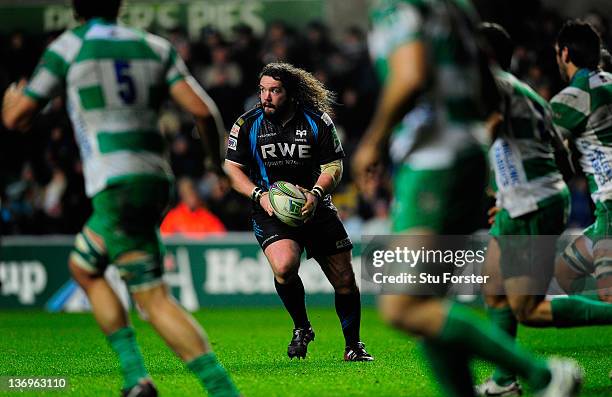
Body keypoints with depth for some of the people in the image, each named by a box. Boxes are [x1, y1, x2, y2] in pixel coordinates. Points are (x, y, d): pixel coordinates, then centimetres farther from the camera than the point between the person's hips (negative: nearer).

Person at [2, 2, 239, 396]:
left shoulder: (68, 46, 2)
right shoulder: (155, 46, 13)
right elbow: (203, 110, 1)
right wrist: (219, 158, 19)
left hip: (117, 188, -6)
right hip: (156, 179, 7)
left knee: (154, 298, -7)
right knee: (82, 267, 24)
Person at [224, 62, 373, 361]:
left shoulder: (317, 121, -4)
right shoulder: (247, 124, -3)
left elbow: (334, 167, 1)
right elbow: (232, 168, 2)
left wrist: (316, 193, -19)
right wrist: (260, 195, -14)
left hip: (315, 206, 1)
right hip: (270, 212, -1)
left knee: (345, 280, 1)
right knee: (284, 266, -29)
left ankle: (353, 346, 23)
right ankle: (301, 328, -2)